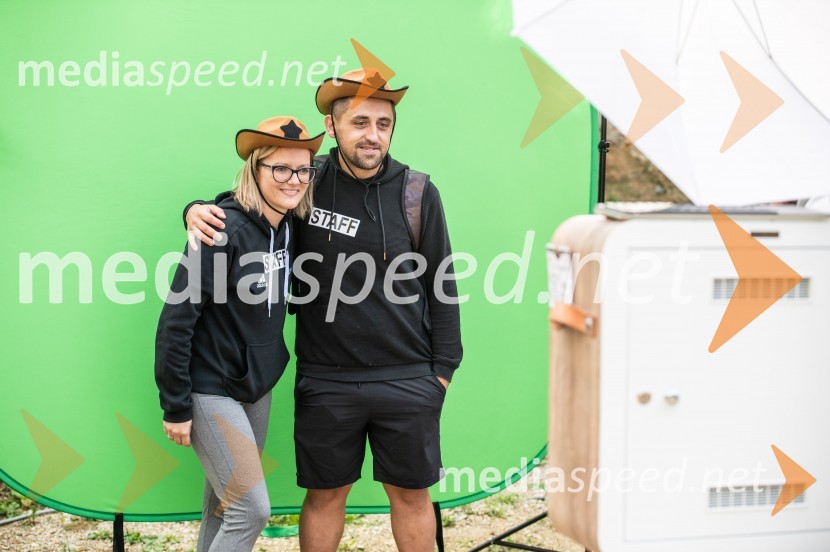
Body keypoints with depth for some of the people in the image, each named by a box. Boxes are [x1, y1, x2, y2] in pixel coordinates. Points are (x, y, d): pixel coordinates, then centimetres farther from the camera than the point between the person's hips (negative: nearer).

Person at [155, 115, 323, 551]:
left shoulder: (289, 228, 1)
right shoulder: (225, 230, -20)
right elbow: (176, 317, -19)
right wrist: (175, 407, -16)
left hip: (257, 385, 7)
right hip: (212, 389, -7)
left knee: (224, 504, 14)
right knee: (252, 509, -9)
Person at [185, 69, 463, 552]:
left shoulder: (417, 194, -3)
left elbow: (441, 286, 3)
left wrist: (443, 368, 2)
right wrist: (198, 210, -11)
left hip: (407, 380, 0)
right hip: (326, 381, 0)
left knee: (411, 494, 12)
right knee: (325, 494, 13)